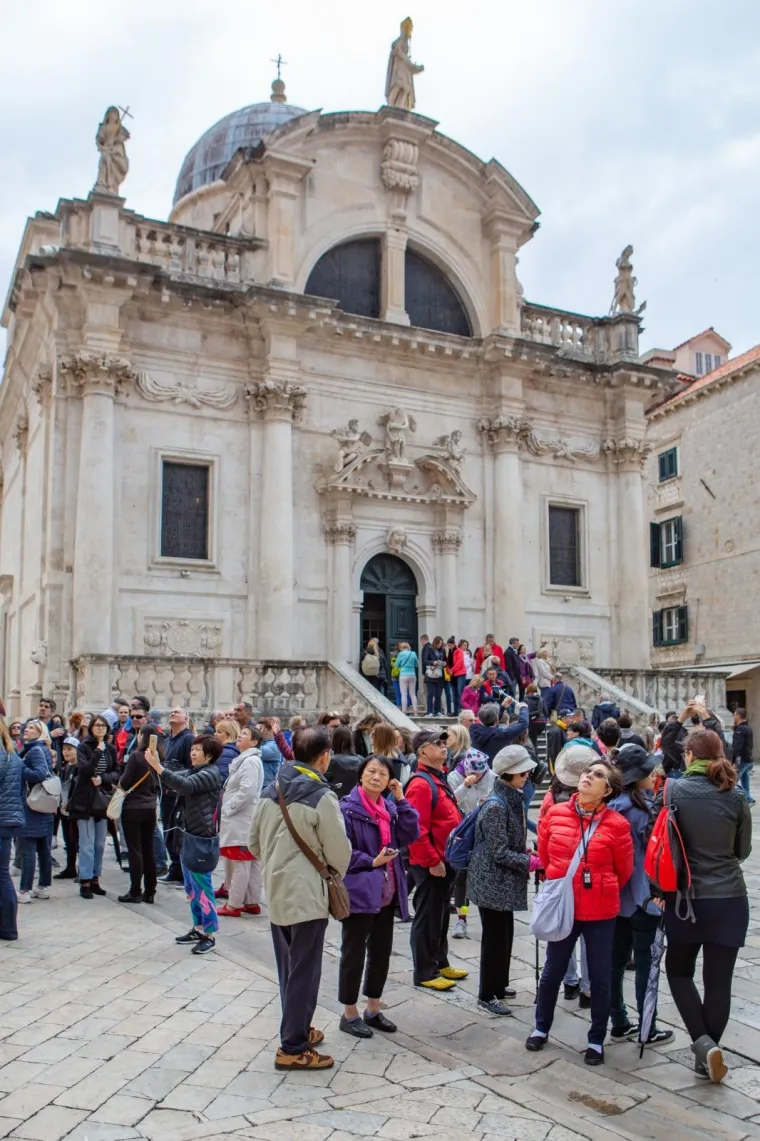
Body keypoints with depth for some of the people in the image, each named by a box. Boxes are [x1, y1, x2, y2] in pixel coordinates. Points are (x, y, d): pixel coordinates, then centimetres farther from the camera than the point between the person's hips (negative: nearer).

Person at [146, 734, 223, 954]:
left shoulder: (211, 774, -13)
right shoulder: (193, 771, 15)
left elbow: (185, 785, -27)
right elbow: (175, 779, 7)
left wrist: (158, 767, -31)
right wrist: (156, 763, -8)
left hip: (202, 837, -9)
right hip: (189, 834, 9)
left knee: (202, 886, -4)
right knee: (191, 886, 15)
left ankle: (209, 935, 3)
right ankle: (198, 928, 26)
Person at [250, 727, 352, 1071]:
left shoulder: (271, 792, 3)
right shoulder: (321, 796, -17)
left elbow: (254, 844, 11)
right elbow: (340, 851, -11)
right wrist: (336, 873, 10)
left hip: (275, 892, 7)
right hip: (307, 895, -7)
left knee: (288, 968, 19)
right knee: (304, 972, 2)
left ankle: (297, 1029, 31)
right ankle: (293, 1048, 8)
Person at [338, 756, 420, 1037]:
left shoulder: (390, 807, 10)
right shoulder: (347, 808, -13)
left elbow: (410, 835, -2)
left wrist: (401, 800, -6)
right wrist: (372, 862, -20)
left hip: (387, 891, 7)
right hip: (359, 891, -7)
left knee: (381, 950, 15)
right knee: (354, 952, 4)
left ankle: (373, 1009, 30)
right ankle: (349, 1014, 17)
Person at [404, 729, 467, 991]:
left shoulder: (439, 779, 13)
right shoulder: (421, 784, -19)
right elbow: (417, 830, -25)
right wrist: (432, 861, -22)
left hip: (445, 861, 10)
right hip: (430, 865, -10)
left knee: (441, 915, 20)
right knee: (428, 917, 2)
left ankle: (440, 962, 33)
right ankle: (425, 973, 12)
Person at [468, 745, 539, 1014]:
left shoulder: (513, 799, 6)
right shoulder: (496, 806, -22)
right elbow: (499, 852, -22)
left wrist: (527, 857, 7)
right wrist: (530, 862, -17)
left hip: (505, 881, 9)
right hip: (492, 881, -9)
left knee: (505, 934, 18)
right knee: (495, 937, 2)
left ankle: (499, 985, 35)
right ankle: (487, 996, 15)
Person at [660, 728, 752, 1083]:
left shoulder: (673, 791, -9)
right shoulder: (735, 796, -4)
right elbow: (743, 850, 5)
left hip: (686, 897, -1)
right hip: (729, 898, 1)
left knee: (678, 970, 17)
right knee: (718, 980, 9)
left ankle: (703, 1042, 2)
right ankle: (710, 1049, 16)